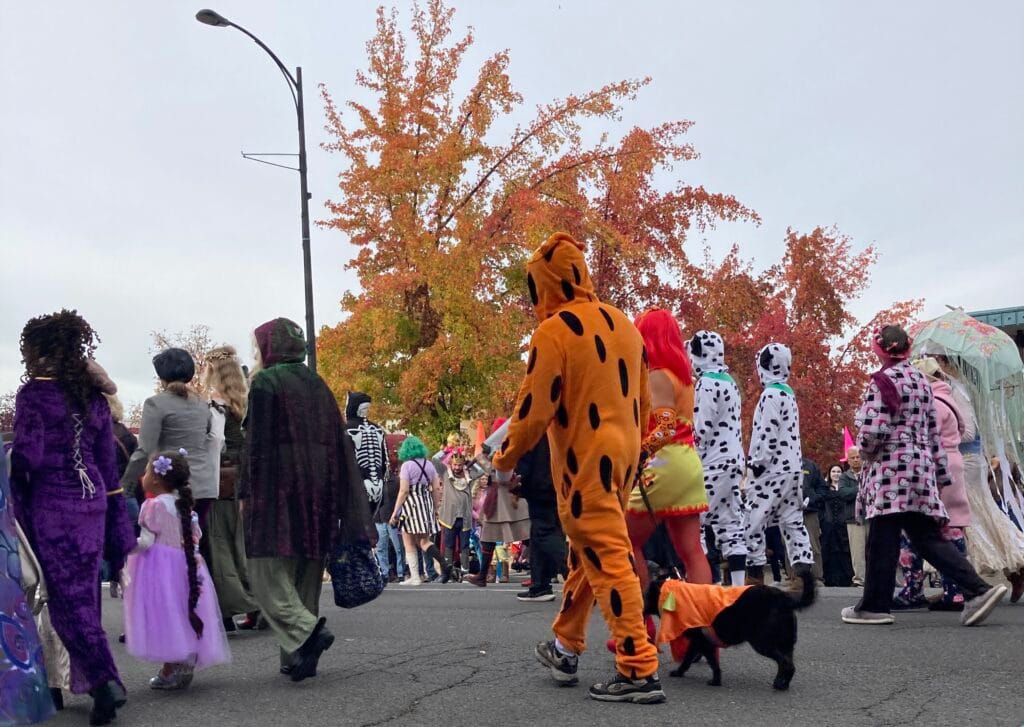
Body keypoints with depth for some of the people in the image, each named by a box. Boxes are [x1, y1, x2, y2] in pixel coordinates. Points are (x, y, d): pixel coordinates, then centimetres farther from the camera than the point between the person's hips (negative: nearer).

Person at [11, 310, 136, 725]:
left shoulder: (33, 392, -9)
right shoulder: (92, 395, 10)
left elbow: (27, 455, -15)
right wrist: (118, 525, 15)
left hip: (52, 505, -6)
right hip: (91, 500, 6)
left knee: (67, 598, -4)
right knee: (84, 593, 14)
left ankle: (105, 680, -14)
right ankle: (83, 679, 23)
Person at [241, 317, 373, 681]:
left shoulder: (264, 383, -5)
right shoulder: (317, 384, 15)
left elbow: (256, 443, -11)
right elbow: (337, 440, 13)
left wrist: (246, 493, -6)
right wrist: (333, 497, 15)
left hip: (277, 488, -7)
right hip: (317, 489, 7)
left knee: (267, 569, -4)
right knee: (306, 572, 10)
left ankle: (306, 631, -23)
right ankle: (299, 657, 11)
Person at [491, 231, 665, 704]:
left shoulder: (554, 331, -14)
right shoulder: (622, 323, 10)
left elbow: (534, 408, -14)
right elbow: (641, 400, 16)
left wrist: (504, 461, -1)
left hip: (584, 460, -8)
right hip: (622, 453, 9)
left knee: (606, 558, -6)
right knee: (586, 551, 19)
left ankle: (639, 670, -6)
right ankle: (565, 649, 31)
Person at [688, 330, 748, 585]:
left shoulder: (707, 383, -12)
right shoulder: (729, 382, 17)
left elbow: (702, 430, -17)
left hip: (714, 463, -9)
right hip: (733, 459, 10)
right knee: (731, 524, 8)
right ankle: (738, 584, 7)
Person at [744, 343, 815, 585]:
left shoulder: (771, 394, -12)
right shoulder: (788, 394, 17)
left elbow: (768, 434, -19)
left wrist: (758, 462, -14)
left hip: (772, 468, -9)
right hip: (792, 467, 10)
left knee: (753, 521, -4)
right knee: (793, 521, 8)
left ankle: (755, 575, -3)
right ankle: (803, 571, 4)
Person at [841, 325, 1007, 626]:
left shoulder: (883, 381, -9)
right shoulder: (921, 380, 15)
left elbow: (873, 430, -19)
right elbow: (933, 431, 17)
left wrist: (865, 450, 2)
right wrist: (940, 473, 19)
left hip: (891, 468, -8)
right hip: (920, 466, 8)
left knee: (882, 539, -2)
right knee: (927, 536, 7)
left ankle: (875, 606, 4)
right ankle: (977, 589, -3)